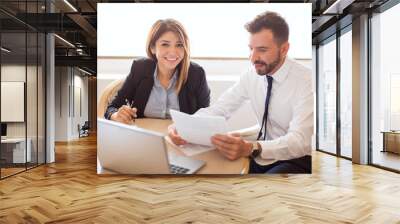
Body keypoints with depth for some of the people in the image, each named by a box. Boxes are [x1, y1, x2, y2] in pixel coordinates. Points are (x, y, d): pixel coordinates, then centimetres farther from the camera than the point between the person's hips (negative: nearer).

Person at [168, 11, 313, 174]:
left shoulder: (306, 82, -20)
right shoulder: (252, 75, -3)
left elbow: (299, 141, -30)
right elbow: (219, 109, -8)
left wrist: (250, 148, -48)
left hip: (297, 159, -5)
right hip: (262, 154, 5)